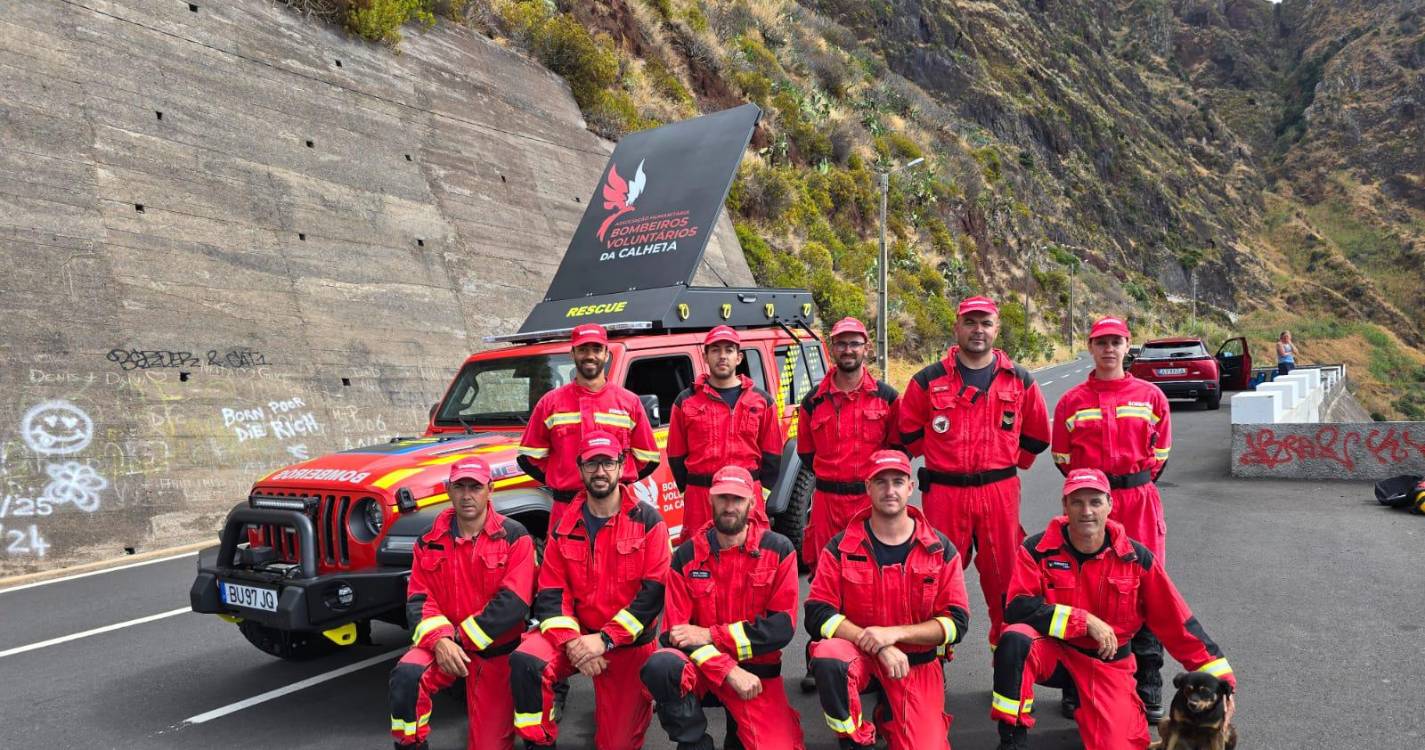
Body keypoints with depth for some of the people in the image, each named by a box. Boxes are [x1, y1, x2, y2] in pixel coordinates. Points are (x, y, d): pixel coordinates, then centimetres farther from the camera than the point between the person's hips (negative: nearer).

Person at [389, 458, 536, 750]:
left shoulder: (514, 537, -8)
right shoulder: (430, 541, 3)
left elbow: (513, 603, -17)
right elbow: (418, 600, -2)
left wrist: (461, 638, -18)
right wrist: (439, 639, -21)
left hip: (497, 653, -2)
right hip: (443, 646, 2)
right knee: (406, 676, -29)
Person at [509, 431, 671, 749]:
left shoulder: (647, 521, -6)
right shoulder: (565, 528, 4)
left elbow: (655, 590, -13)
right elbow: (550, 593, -1)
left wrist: (605, 639, -19)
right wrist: (571, 641, -19)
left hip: (628, 644, -2)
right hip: (574, 634, 2)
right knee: (525, 660, -28)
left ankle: (639, 705, 36)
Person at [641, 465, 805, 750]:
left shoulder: (778, 550, -4)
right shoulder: (686, 556, -2)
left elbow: (783, 626, -10)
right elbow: (675, 633, -6)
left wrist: (710, 636, -15)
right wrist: (729, 671, -19)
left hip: (757, 672, 0)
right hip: (700, 664, 0)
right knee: (660, 666, -32)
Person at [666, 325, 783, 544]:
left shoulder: (761, 400, 9)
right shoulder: (686, 401, 7)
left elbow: (772, 453, 10)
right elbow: (676, 454, 10)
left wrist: (761, 489, 3)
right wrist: (689, 488, 4)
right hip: (700, 499, 0)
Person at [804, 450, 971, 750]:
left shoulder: (940, 549, -2)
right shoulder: (841, 547, -5)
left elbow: (956, 623, -5)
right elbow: (817, 614, -11)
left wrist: (894, 633, -19)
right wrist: (876, 645, -22)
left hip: (918, 662, 1)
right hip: (859, 654, -1)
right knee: (827, 658, -34)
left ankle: (890, 718, 21)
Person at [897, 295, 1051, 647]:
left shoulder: (1020, 381, 7)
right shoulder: (928, 381, 2)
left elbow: (1037, 436, 18)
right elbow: (909, 433, 11)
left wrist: (1006, 464, 13)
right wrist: (943, 459, 10)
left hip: (1000, 492, 1)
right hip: (944, 492, -1)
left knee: (1003, 573, 7)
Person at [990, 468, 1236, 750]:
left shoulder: (1136, 558, -6)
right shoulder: (1038, 550, -11)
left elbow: (1178, 623, -1)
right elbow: (1018, 609, -20)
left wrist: (1219, 679, -5)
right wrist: (1085, 620, -24)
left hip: (1108, 663, 2)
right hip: (1053, 652, -1)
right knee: (1014, 639, -34)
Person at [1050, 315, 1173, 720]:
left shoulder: (1151, 395, 7)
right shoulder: (1071, 401, 4)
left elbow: (1161, 451, 13)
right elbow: (1062, 456, 10)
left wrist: (1136, 483, 9)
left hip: (1140, 500, 1)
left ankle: (1148, 690, 16)